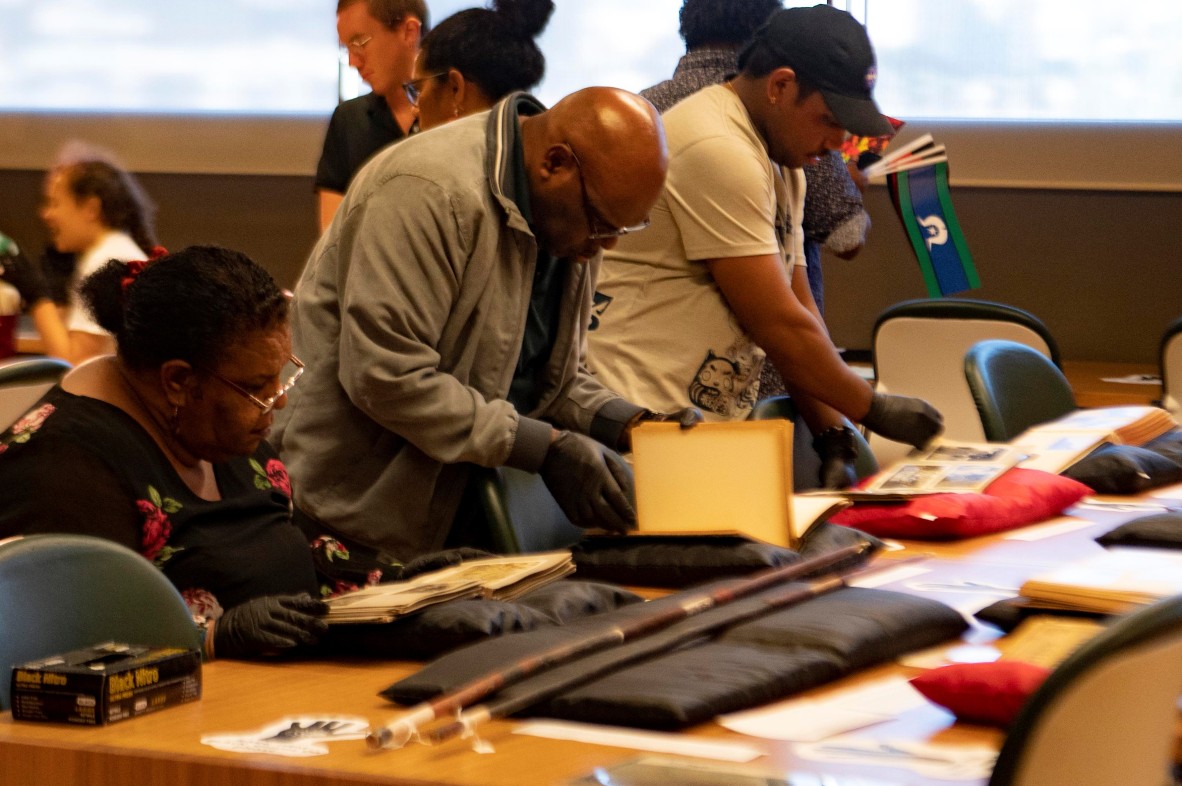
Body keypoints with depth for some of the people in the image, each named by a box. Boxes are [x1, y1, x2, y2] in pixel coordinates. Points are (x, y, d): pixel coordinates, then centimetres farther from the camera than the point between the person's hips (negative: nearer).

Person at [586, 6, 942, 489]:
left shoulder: (782, 162, 14)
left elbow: (798, 308, 13)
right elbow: (779, 324, -16)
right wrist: (874, 409, -6)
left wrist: (834, 437, 3)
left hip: (716, 421, 10)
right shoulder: (717, 150, -17)